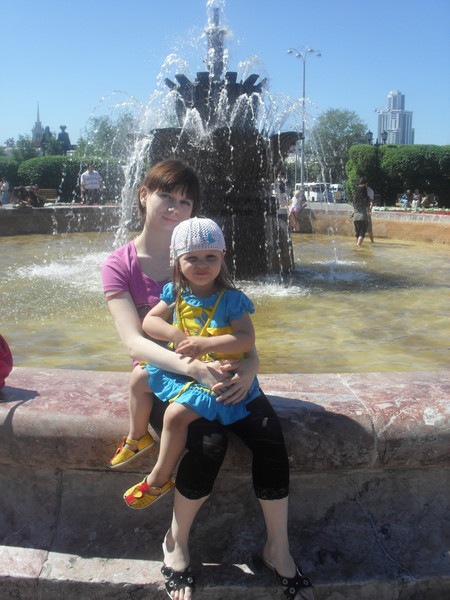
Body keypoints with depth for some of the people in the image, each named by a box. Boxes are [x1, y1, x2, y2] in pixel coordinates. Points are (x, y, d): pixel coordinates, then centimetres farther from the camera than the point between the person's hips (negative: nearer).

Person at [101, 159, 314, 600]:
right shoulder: (120, 265, -3)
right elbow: (133, 341, -16)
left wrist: (249, 365, -19)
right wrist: (192, 368, -32)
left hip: (216, 369, 3)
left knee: (270, 434, -23)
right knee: (209, 441, -31)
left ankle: (278, 550, 0)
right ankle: (175, 543, -2)